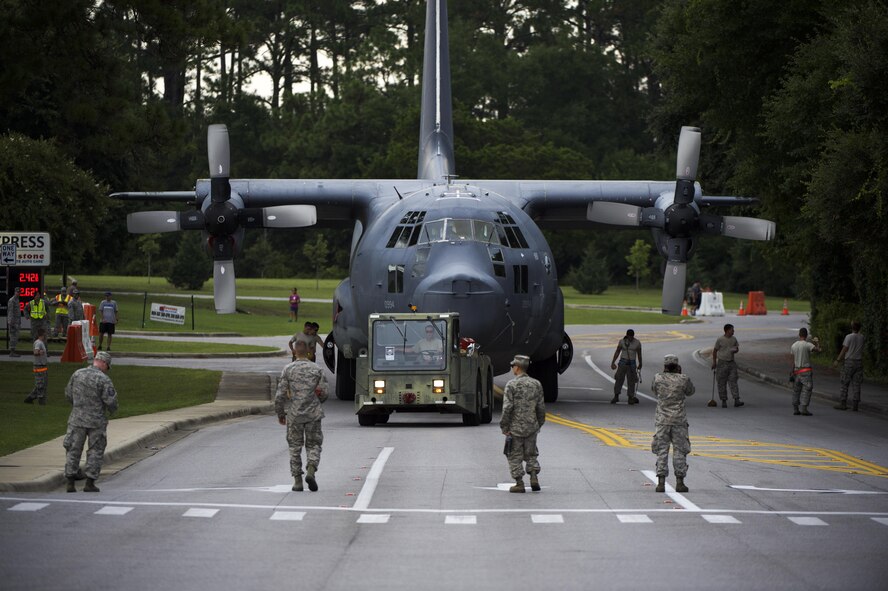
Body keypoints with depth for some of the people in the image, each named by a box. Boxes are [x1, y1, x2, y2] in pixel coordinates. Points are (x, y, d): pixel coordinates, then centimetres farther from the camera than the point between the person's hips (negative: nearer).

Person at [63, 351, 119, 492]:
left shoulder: (77, 374, 1)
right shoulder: (104, 380, -14)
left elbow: (68, 394, 10)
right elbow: (111, 401, -14)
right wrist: (112, 410, 9)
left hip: (77, 418, 3)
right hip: (97, 421, -3)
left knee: (74, 449, 9)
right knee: (95, 451, 8)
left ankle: (70, 483, 6)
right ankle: (90, 483, 7)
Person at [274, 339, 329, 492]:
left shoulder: (288, 369, -3)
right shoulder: (317, 369, -1)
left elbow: (280, 395, -4)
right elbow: (323, 393, 0)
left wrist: (280, 413, 8)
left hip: (294, 414, 0)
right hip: (313, 414, 0)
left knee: (295, 447, 9)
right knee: (313, 445, 10)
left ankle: (297, 480, 6)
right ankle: (311, 471, -15)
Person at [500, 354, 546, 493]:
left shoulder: (512, 385, -12)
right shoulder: (536, 384, 3)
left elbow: (507, 407, -15)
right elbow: (541, 407, 6)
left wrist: (504, 427, -8)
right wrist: (539, 424, 17)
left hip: (515, 428, -4)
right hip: (532, 427, 4)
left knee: (515, 456, 5)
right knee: (531, 455, 17)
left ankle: (519, 484, 4)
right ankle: (534, 477, 2)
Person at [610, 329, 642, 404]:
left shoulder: (637, 343, -3)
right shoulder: (622, 341, -3)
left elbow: (639, 354, 8)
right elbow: (617, 352, 4)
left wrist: (640, 364, 15)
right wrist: (613, 362, 2)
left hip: (632, 363, 0)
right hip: (623, 362, 0)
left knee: (631, 381, -1)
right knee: (619, 379, -2)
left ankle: (631, 398, 7)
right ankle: (616, 396, 9)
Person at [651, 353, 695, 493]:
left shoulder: (658, 378, -3)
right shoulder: (683, 379, -6)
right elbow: (690, 391, 14)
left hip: (662, 420, 1)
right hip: (679, 420, -1)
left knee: (662, 451, 3)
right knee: (679, 451, 6)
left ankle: (661, 482, -3)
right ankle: (680, 482, 5)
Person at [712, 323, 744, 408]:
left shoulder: (734, 339, 6)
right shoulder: (720, 340, -7)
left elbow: (737, 347, 18)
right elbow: (715, 351, -1)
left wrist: (735, 350, -7)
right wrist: (714, 362, -2)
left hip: (731, 363, 3)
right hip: (722, 362, -3)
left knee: (733, 381, -4)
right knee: (722, 383, 1)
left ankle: (736, 400, -10)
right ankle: (724, 401, 10)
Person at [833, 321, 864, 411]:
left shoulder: (849, 337, -10)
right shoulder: (861, 337, 5)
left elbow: (844, 350, -8)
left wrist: (837, 360, -1)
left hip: (849, 362, -5)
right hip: (859, 362, 5)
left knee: (845, 384, 1)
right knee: (856, 384, 5)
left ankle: (842, 404, 0)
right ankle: (855, 405, 2)